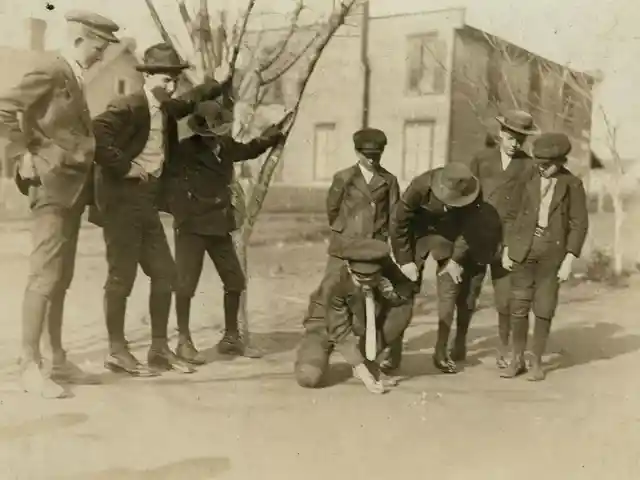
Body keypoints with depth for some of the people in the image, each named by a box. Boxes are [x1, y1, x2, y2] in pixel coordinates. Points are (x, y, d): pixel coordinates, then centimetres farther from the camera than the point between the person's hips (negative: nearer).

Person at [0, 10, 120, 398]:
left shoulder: (73, 78, 18)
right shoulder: (50, 69, -9)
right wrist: (35, 154, -11)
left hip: (73, 189, 9)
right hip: (52, 186, -9)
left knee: (61, 280, 11)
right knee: (45, 277, -9)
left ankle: (58, 362, 17)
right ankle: (31, 367, -4)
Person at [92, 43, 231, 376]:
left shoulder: (166, 109, 12)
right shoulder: (128, 107, -13)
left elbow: (189, 101, 33)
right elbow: (95, 133, -28)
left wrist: (219, 84, 23)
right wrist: (124, 167, -23)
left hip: (146, 202, 9)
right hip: (121, 201, -9)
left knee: (165, 273, 8)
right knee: (121, 276, -3)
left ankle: (159, 349, 16)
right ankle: (116, 351, 8)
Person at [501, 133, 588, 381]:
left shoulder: (573, 185, -2)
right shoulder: (528, 178, 1)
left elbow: (579, 225, -2)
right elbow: (513, 214, 6)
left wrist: (569, 259, -10)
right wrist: (507, 248, 1)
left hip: (553, 251, -1)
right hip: (523, 247, 1)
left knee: (544, 308, 2)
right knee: (519, 306, 1)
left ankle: (536, 362, 16)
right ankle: (517, 359, 15)